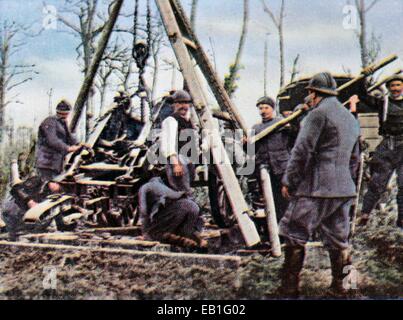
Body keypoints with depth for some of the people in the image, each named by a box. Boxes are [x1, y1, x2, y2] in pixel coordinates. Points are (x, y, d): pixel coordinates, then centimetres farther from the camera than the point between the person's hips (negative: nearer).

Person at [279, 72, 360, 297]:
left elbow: (302, 151, -13)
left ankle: (289, 288, 2)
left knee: (295, 236, -1)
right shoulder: (351, 119, 19)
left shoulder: (319, 113, -8)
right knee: (339, 241, 12)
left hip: (317, 188, -8)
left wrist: (289, 181, -6)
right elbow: (354, 159, 25)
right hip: (344, 190, 8)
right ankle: (341, 286, 15)